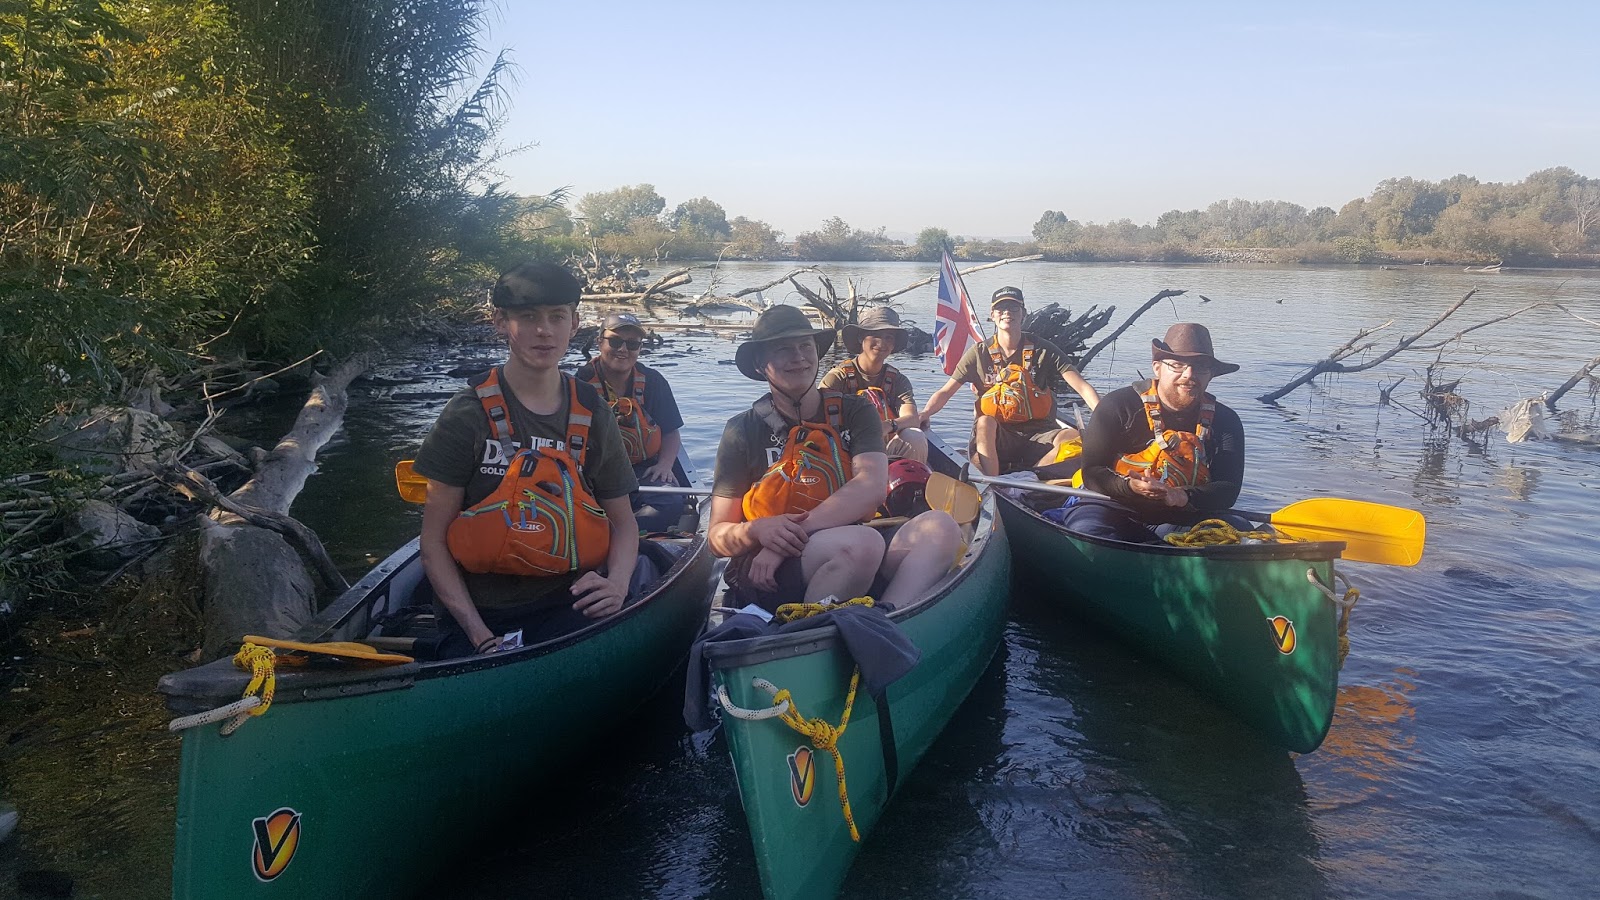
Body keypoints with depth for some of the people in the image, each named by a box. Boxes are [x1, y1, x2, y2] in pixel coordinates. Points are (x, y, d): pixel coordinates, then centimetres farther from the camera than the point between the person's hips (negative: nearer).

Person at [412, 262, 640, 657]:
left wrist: (617, 583, -6)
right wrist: (478, 632, -12)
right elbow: (433, 541, -2)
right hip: (479, 613, -2)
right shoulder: (469, 415, -3)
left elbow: (623, 522, 16)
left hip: (571, 605, 2)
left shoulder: (593, 416, 7)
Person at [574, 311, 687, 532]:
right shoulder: (580, 383, 0)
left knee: (672, 503, -31)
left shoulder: (653, 382, 8)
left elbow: (671, 432, 14)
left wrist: (665, 464, -7)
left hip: (643, 470, 3)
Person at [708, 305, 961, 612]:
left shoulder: (854, 412, 8)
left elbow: (873, 485, -13)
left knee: (939, 526, -24)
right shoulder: (744, 431, 3)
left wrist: (792, 539, -23)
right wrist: (756, 531, -23)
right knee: (863, 543, -35)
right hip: (766, 574, -4)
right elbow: (717, 536, 2)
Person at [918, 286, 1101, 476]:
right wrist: (924, 414, -20)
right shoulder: (980, 353, 4)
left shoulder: (1043, 350, 2)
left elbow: (1082, 387, -4)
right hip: (997, 438, 0)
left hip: (1038, 435, 0)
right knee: (984, 421, -33)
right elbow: (945, 392, 2)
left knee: (1073, 437, -29)